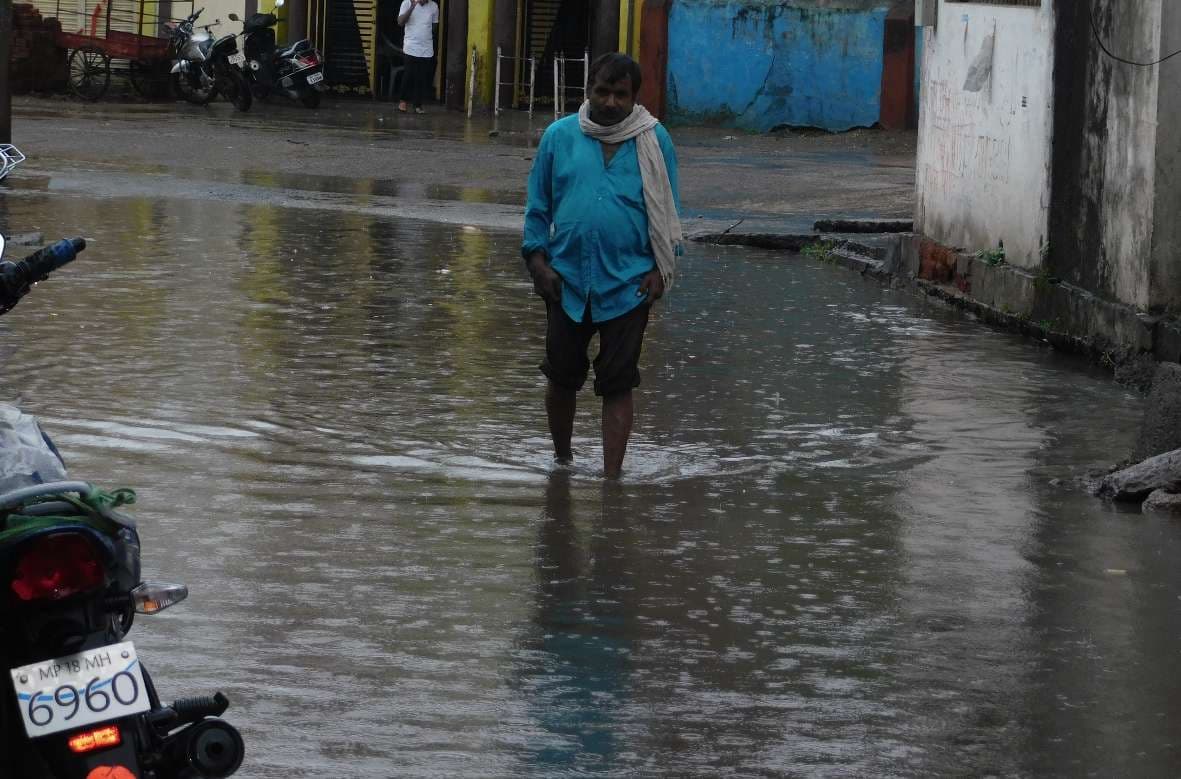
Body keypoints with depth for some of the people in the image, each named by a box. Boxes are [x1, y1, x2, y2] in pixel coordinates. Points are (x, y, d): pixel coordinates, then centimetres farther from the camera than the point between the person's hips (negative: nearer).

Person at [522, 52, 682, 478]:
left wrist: (661, 269, -3)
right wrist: (538, 260, -2)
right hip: (567, 282, 2)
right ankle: (562, 459, 32)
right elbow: (538, 206, 7)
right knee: (563, 375, 12)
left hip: (628, 284, -2)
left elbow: (666, 210, 5)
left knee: (617, 384, 0)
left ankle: (611, 476, 3)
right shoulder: (560, 136, 1)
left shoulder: (653, 141, -1)